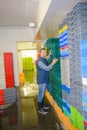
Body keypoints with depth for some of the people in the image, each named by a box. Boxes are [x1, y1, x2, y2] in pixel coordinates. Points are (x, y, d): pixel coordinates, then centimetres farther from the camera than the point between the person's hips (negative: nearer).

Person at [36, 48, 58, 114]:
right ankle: (40, 109, 10)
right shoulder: (39, 61, -20)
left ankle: (42, 105, 32)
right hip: (42, 80, -10)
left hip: (45, 79, 10)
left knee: (43, 93, 18)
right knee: (41, 94, -1)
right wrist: (53, 63, -27)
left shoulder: (44, 59, 9)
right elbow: (46, 68, -26)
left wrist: (49, 55, 26)